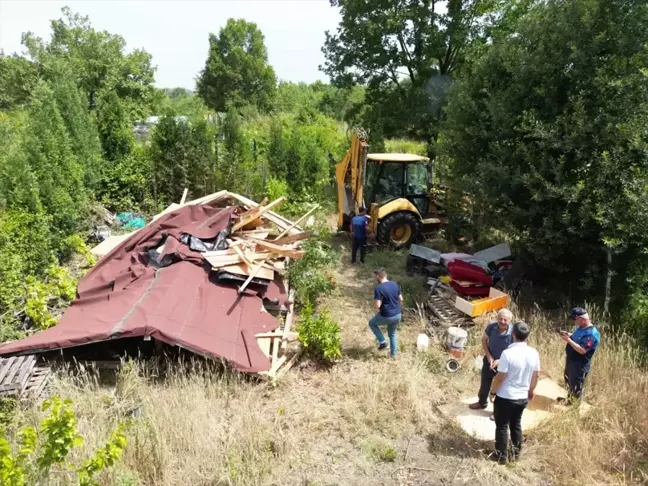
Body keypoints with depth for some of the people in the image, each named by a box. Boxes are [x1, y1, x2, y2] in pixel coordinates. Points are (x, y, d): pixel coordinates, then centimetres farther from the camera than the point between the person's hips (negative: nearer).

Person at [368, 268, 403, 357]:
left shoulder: (378, 288, -20)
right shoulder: (395, 284, 0)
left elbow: (378, 305, -23)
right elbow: (401, 299, 8)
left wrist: (378, 309, -1)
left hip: (386, 316, -6)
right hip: (397, 315, 6)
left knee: (372, 323, 23)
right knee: (392, 334, 28)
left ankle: (383, 343, 18)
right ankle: (393, 354, 37)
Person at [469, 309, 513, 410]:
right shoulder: (491, 326, -20)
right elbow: (484, 340, -2)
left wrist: (500, 361, -25)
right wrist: (489, 356, -11)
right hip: (490, 360, 4)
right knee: (485, 383, 23)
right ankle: (482, 402, 48)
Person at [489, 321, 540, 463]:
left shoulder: (508, 353, -24)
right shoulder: (534, 353, -7)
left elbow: (500, 377, -20)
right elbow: (535, 376, 5)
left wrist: (493, 392, -4)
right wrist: (531, 391, 21)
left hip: (505, 397, -5)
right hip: (523, 397, 5)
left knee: (502, 426, 11)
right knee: (516, 425, 23)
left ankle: (502, 455, 23)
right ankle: (516, 453, 36)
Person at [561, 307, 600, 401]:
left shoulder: (592, 334, -28)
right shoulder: (581, 327, 2)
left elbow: (582, 350, -31)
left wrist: (568, 340, -29)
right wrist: (568, 334, -2)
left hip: (580, 365, -10)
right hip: (570, 360, 10)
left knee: (576, 388, 7)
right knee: (568, 383, 27)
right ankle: (570, 399, 46)